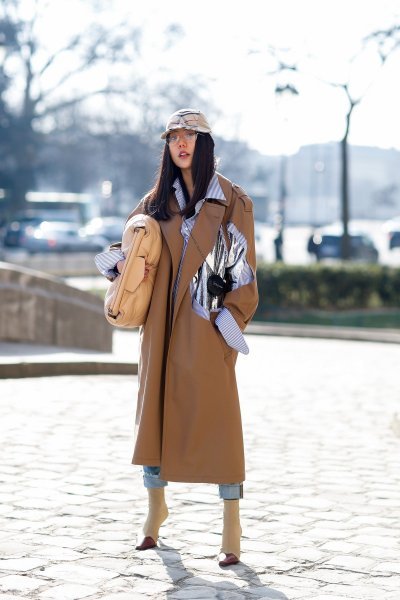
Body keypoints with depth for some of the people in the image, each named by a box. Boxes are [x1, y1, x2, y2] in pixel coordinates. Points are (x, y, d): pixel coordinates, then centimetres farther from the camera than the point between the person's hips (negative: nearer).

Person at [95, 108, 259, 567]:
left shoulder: (231, 200, 0)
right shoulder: (157, 200, 12)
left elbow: (244, 268, -1)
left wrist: (231, 317, -10)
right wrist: (126, 266, 0)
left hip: (207, 324, -4)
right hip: (164, 323, 4)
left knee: (217, 415, -6)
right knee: (156, 407, 8)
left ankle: (232, 529, -1)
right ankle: (155, 504, 27)